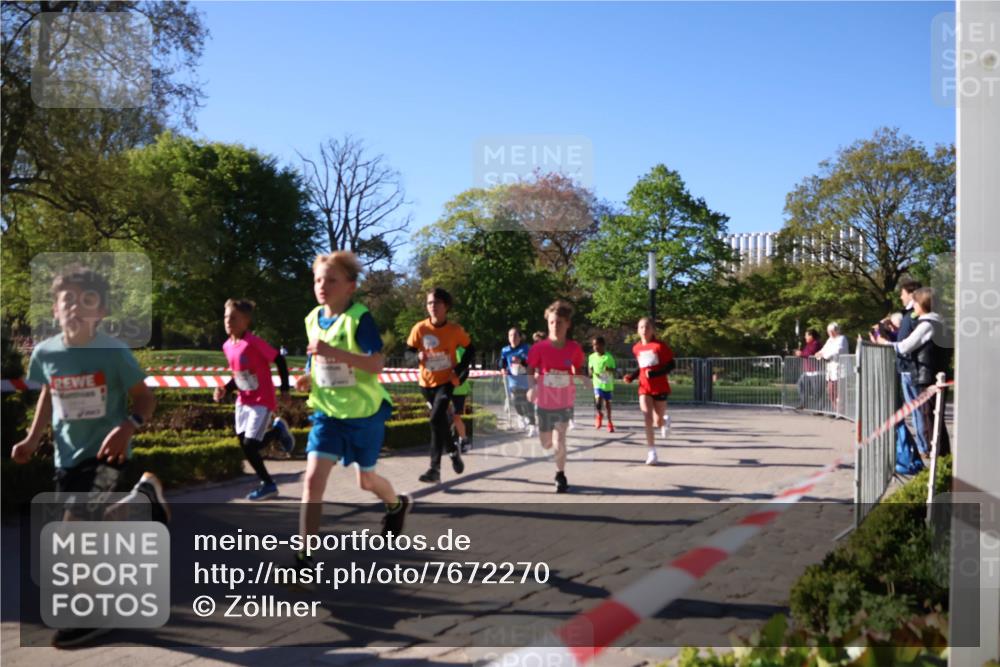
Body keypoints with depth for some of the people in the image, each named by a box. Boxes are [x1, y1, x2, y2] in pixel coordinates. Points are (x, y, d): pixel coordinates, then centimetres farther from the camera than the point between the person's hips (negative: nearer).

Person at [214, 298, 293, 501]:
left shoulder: (254, 343, -21)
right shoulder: (227, 346, 2)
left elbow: (280, 360, -14)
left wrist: (284, 390, -12)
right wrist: (225, 389, -1)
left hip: (262, 402, -8)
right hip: (243, 402, 8)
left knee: (249, 446, -10)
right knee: (244, 445, 9)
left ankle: (268, 484, 12)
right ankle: (277, 430, 34)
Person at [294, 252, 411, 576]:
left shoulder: (360, 318, -18)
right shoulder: (313, 319, 2)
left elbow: (377, 364, -25)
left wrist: (335, 352, -35)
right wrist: (308, 379, -4)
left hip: (364, 412, -4)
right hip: (327, 412, 4)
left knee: (366, 480, 15)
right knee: (313, 478, -11)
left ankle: (397, 505, 50)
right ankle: (304, 556, -3)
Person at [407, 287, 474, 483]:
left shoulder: (455, 330, -12)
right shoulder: (420, 328, -10)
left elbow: (470, 350, 1)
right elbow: (409, 351, 0)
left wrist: (460, 369, -11)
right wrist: (417, 356, -22)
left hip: (446, 381, -3)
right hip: (426, 382, 3)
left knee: (437, 419, -20)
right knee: (441, 420, 18)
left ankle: (435, 469, -16)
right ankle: (453, 451, 46)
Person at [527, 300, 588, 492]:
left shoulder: (574, 348, -11)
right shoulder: (539, 348, -14)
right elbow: (531, 370, -2)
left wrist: (585, 377, -14)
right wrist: (532, 386, -18)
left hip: (565, 402, -1)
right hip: (544, 402, 1)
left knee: (559, 440, -12)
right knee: (546, 444, 13)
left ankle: (560, 476, 9)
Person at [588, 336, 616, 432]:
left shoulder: (608, 357, -11)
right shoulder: (592, 357, -2)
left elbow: (613, 371, -9)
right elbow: (590, 368, 11)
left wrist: (609, 369, -31)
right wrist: (592, 372, -12)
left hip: (607, 383, -1)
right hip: (597, 383, 1)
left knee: (607, 402, 11)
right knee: (598, 399, -19)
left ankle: (609, 422, 28)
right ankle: (599, 414, 11)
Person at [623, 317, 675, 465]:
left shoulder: (659, 346, -12)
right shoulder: (636, 348, 4)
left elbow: (671, 365, -10)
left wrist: (655, 373, -23)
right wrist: (632, 376, 3)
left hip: (660, 388, -3)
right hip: (644, 388, 3)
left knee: (658, 422, 7)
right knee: (647, 418, -14)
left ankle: (665, 421, 47)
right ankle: (652, 453, -10)